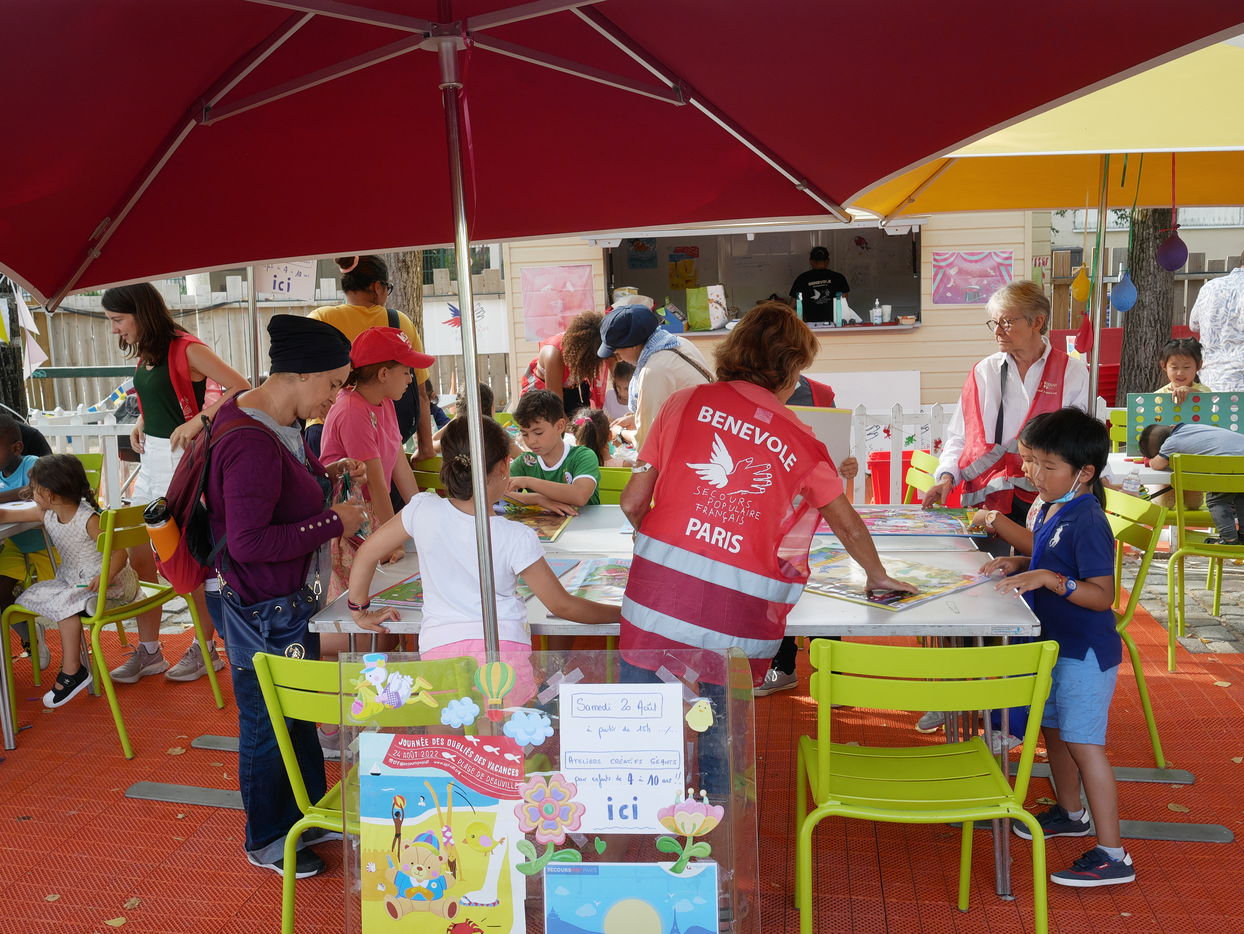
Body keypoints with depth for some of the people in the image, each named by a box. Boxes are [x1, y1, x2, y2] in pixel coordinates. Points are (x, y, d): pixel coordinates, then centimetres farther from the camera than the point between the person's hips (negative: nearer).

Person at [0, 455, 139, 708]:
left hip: (109, 581, -9)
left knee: (64, 604, -27)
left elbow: (120, 553, -25)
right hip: (72, 580, 9)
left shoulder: (89, 519, -23)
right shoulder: (46, 514, 0)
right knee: (33, 594, 0)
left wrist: (104, 578, -41)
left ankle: (71, 671, -17)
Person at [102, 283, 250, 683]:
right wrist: (141, 423, 10)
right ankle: (149, 650, 21)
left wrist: (197, 420, -27)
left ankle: (205, 649, 18)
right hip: (152, 457, 8)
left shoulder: (186, 349, -15)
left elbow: (240, 387, -24)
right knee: (139, 557, 8)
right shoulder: (145, 353, 10)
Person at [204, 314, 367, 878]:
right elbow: (247, 543, -32)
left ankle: (309, 815, 43)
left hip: (292, 599, 10)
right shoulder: (252, 444, -29)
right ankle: (267, 842, 33)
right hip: (264, 613, -10)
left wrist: (323, 474, 3)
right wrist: (333, 523, -25)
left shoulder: (276, 421, 2)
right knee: (269, 726, 11)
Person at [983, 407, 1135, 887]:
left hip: (1084, 651, -10)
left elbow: (1101, 594, -26)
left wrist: (1049, 578, -35)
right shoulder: (1052, 509, 6)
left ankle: (1112, 854, 5)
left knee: (1083, 743, -5)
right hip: (1055, 644, 10)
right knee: (1054, 728, 22)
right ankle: (1069, 813, 42)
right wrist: (1019, 564, 4)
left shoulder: (1087, 522, -23)